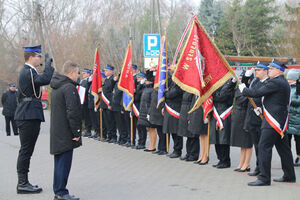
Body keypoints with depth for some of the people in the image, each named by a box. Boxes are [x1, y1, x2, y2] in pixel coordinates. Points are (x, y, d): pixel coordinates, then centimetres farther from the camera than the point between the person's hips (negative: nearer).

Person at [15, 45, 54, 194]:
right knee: (26, 150, -7)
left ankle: (23, 182, 17)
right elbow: (46, 79, -29)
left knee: (26, 150, 12)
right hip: (29, 116, -11)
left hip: (27, 116, 11)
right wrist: (48, 64, -13)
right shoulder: (28, 72, -13)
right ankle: (22, 184, -3)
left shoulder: (27, 72, 20)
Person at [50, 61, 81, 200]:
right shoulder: (69, 87, -16)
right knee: (64, 162, -5)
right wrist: (76, 132, -16)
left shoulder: (56, 87, 15)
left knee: (59, 162, 15)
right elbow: (73, 112, -22)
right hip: (65, 134, -10)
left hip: (56, 133, 10)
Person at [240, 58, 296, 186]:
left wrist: (243, 89, -1)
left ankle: (264, 178, -10)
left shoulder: (275, 82, -15)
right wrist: (262, 108, 19)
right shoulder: (284, 83, 16)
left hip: (272, 121, -10)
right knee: (283, 148, 14)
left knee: (264, 147, -9)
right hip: (281, 121, 10)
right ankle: (289, 176, 21)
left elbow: (257, 93, -16)